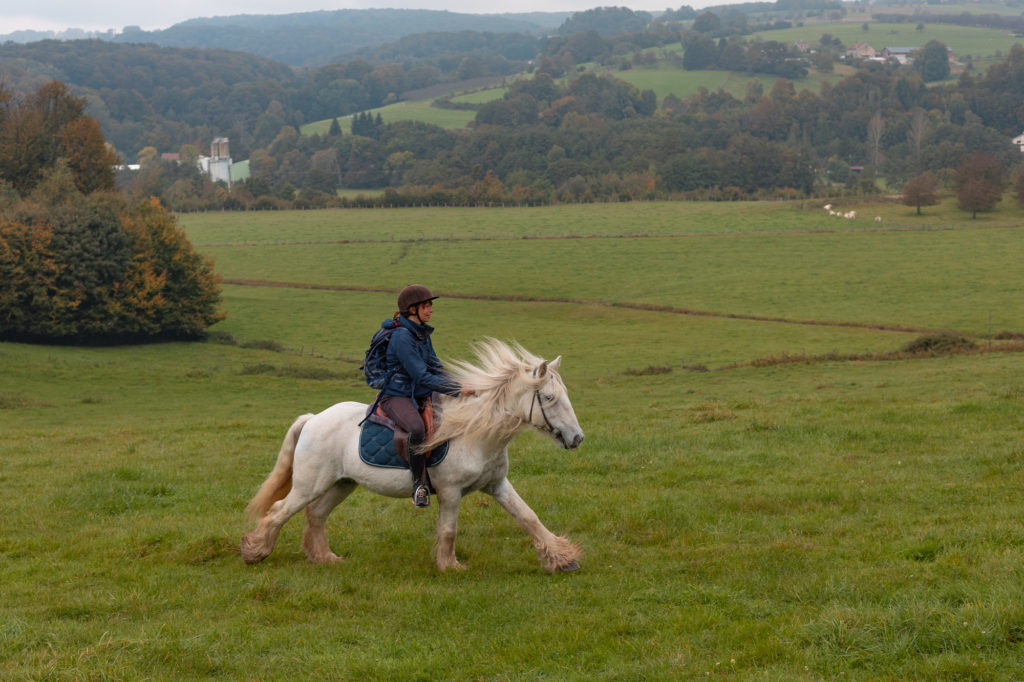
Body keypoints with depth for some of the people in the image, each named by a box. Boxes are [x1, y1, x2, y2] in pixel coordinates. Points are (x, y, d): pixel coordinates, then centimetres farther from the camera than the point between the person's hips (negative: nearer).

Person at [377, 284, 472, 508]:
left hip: (420, 397, 10)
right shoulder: (402, 337, -19)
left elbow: (436, 368, 12)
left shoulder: (423, 334, 10)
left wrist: (460, 387, -4)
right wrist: (457, 391, -20)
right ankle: (419, 485, -26)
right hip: (397, 397, -10)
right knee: (417, 428, -37)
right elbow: (421, 377, -22)